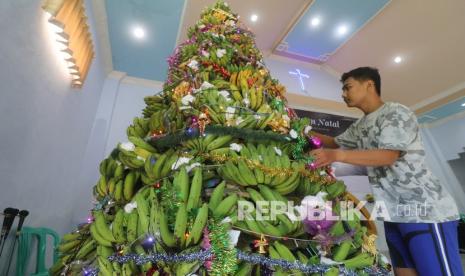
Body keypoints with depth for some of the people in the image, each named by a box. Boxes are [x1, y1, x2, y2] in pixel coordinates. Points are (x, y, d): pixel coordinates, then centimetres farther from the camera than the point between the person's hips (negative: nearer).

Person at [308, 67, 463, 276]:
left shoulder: (396, 113, -10)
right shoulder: (359, 126, 15)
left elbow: (388, 156, -23)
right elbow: (336, 142, 23)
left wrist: (337, 155, -34)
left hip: (425, 211, -8)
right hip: (394, 214, 8)